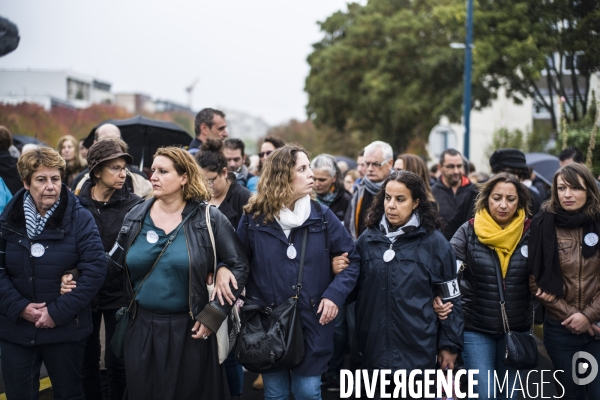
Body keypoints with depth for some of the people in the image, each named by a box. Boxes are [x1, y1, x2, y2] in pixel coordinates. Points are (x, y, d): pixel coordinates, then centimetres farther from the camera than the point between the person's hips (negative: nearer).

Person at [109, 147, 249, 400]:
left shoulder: (208, 218, -8)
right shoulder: (136, 217, 3)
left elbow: (239, 267, -6)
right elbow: (118, 267, 11)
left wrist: (212, 315, -10)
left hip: (189, 329, -3)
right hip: (142, 328, 3)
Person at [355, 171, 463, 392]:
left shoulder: (433, 241, -5)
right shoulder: (368, 239, 4)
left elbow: (450, 298, -1)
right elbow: (357, 290, 16)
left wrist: (449, 345, -1)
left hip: (418, 351, -3)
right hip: (375, 349, 3)